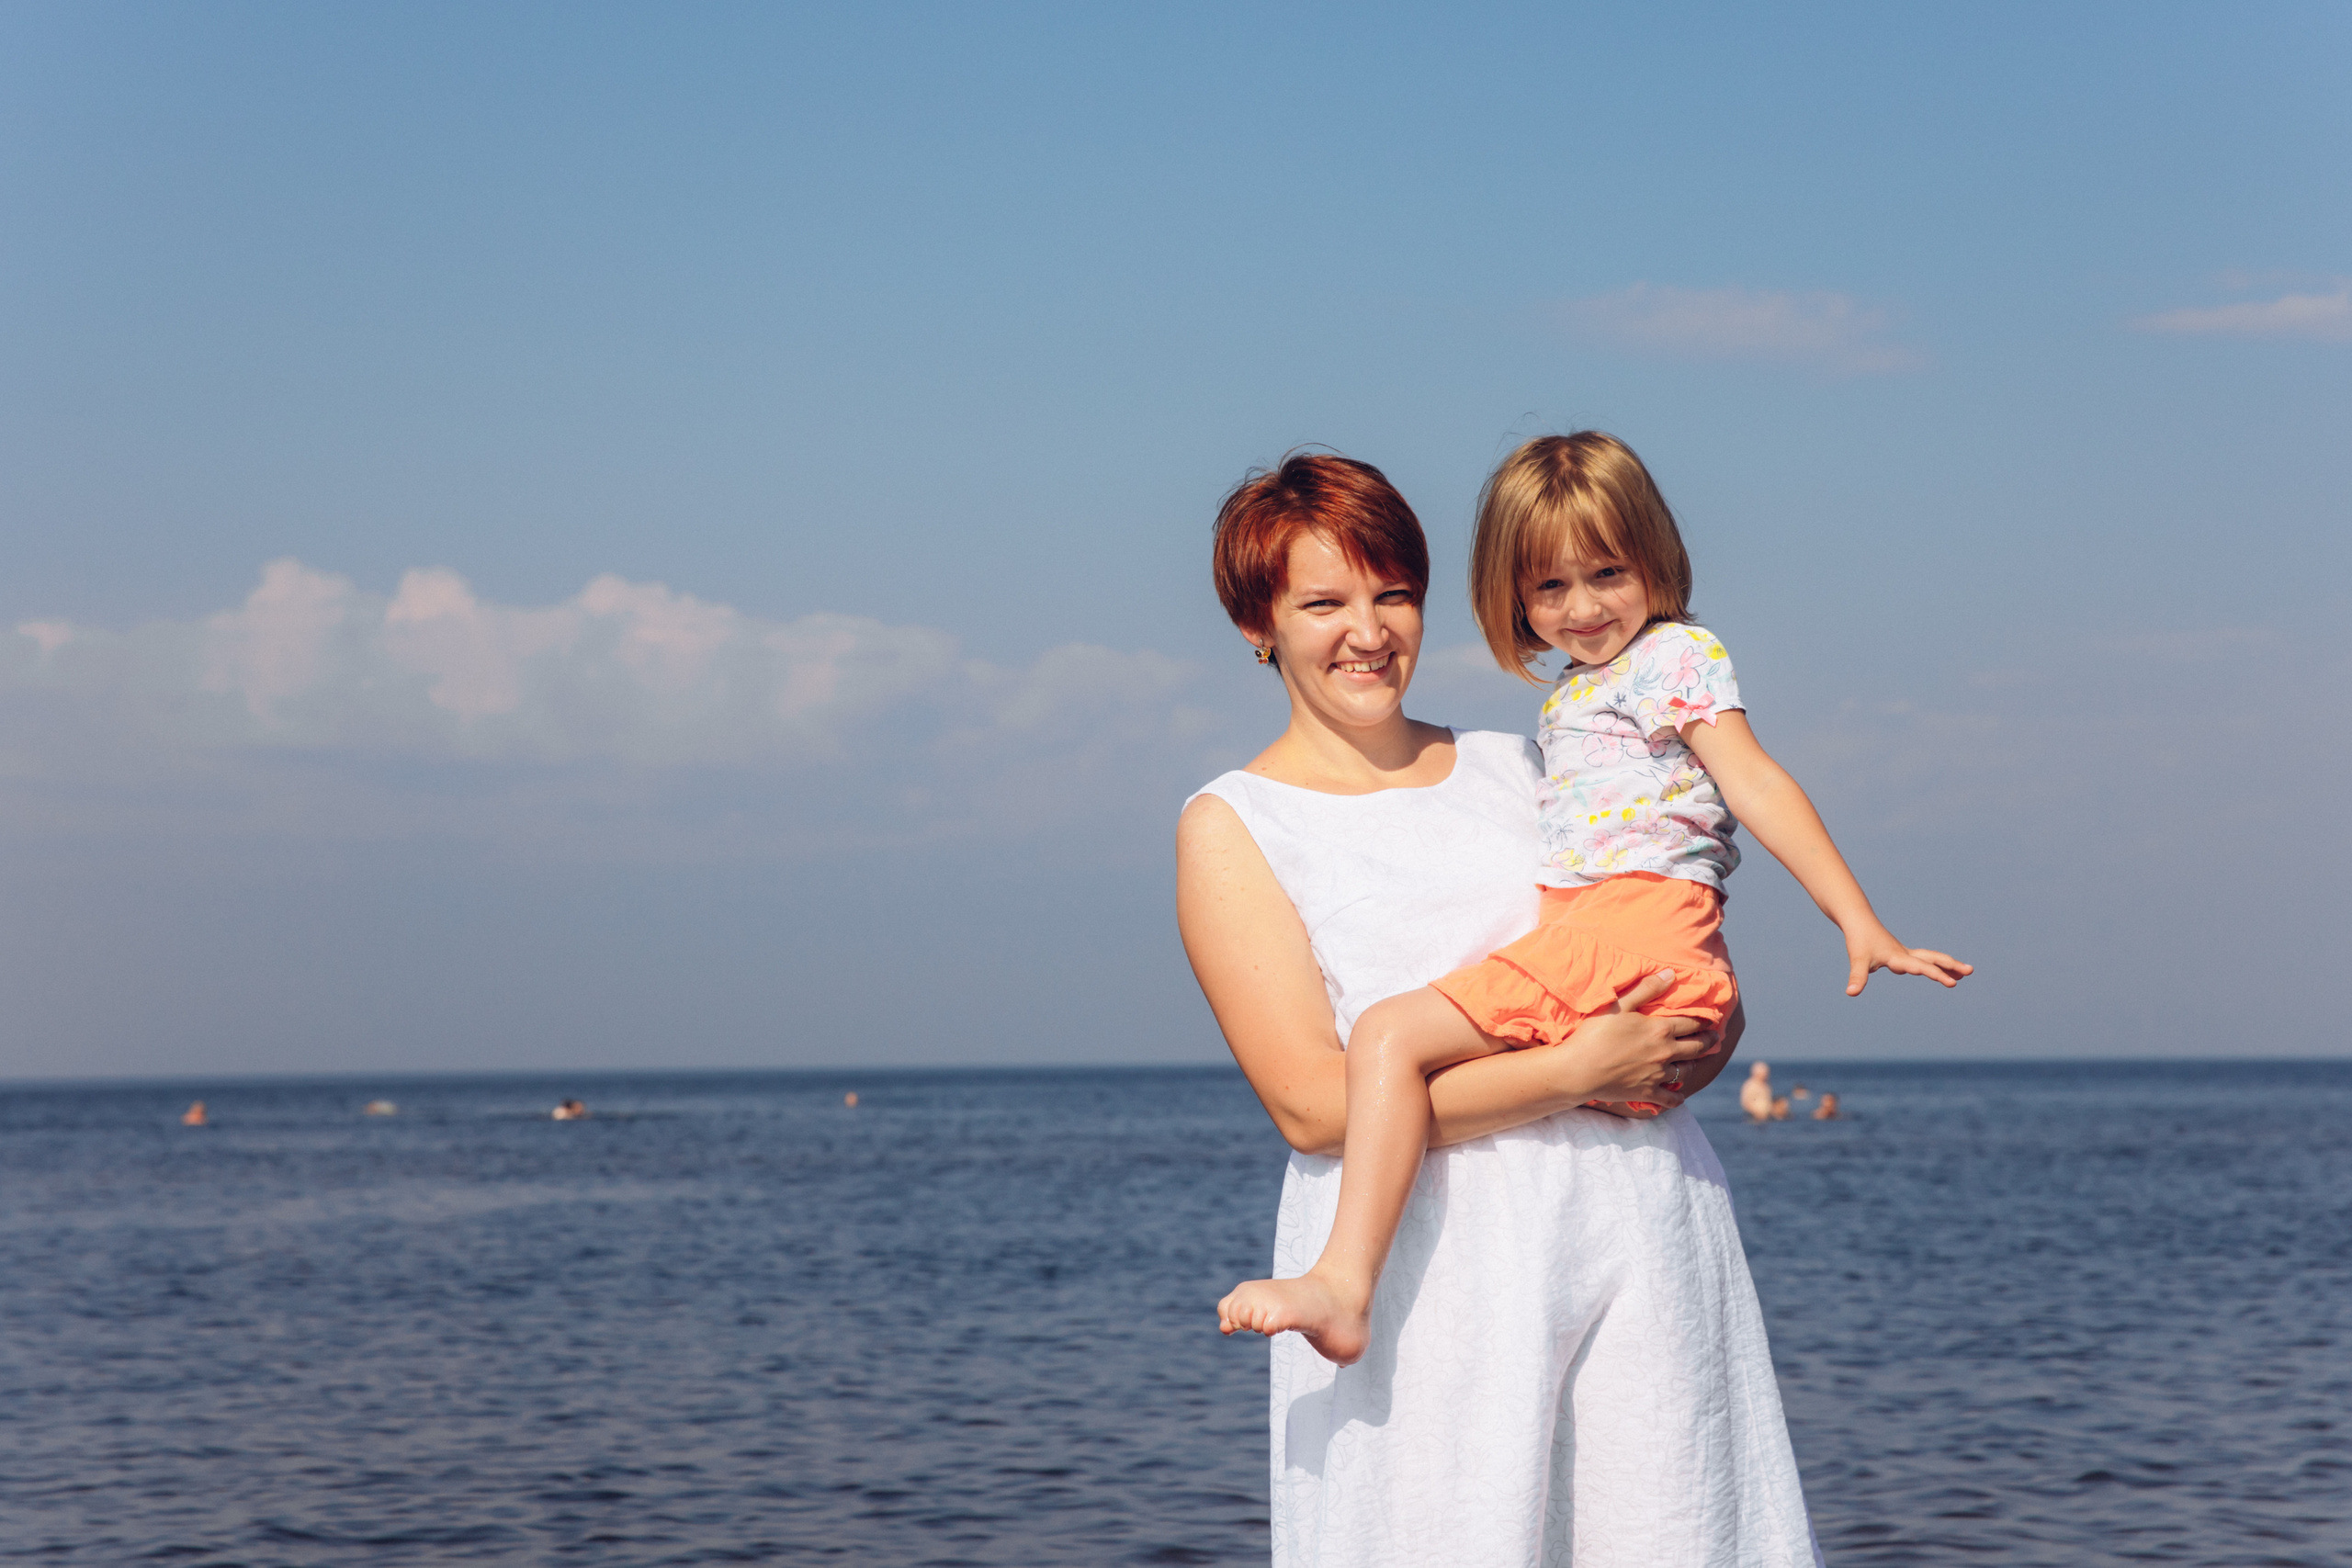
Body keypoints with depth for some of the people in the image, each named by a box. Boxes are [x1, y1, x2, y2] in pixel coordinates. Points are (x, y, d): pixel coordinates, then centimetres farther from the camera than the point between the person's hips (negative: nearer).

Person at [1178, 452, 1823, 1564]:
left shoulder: (1516, 769, 18)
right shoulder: (1233, 828, 4)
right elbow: (1313, 1104, -8)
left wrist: (1700, 1047, -3)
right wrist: (1572, 1074, -12)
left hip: (1639, 1221, 4)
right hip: (1428, 1257, -4)